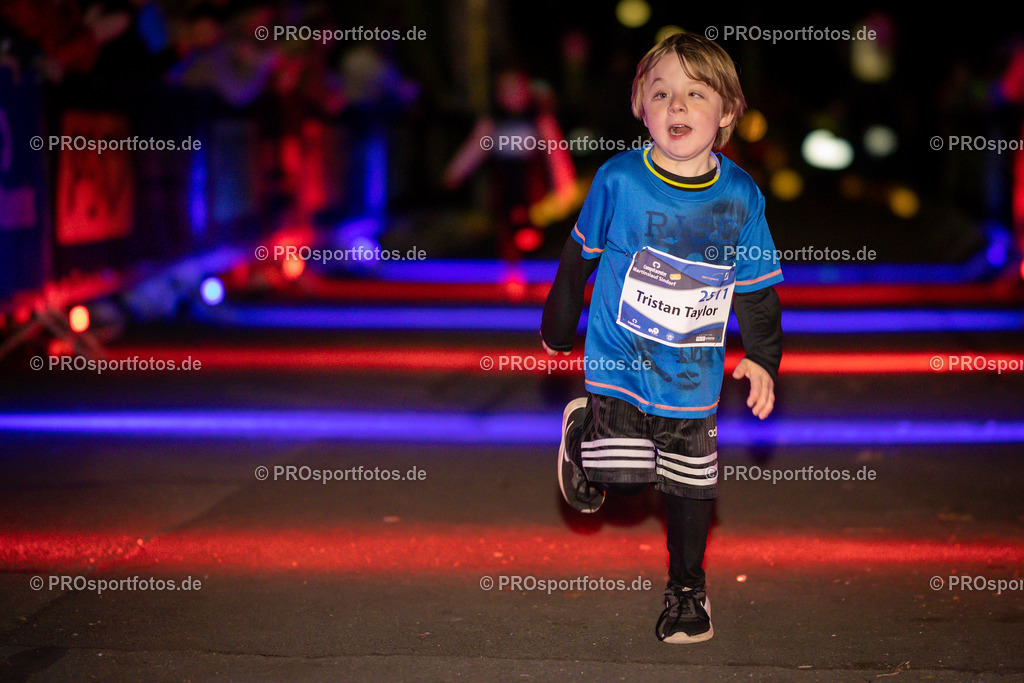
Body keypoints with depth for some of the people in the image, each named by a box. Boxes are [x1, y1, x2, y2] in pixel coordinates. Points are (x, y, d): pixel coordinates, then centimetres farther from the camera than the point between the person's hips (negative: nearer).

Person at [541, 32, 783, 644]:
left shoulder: (741, 197, -6)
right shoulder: (618, 179, -11)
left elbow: (758, 289, 2)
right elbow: (579, 256, 3)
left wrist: (763, 359, -7)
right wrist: (559, 329, 11)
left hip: (693, 379, 2)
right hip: (620, 364, -2)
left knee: (692, 484, 11)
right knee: (623, 475, -10)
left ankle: (687, 587, 33)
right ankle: (583, 431, 24)